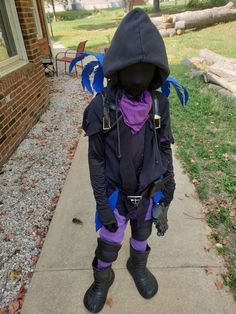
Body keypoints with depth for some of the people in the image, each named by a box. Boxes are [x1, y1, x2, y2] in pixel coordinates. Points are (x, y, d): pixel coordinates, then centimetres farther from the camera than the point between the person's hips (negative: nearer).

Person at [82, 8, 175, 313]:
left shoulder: (159, 105, -14)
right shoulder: (101, 108, -23)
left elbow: (164, 146, -1)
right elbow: (96, 159, -15)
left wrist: (169, 184, 6)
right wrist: (102, 205, -12)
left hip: (148, 192, 3)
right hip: (116, 194, -2)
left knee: (142, 233, 25)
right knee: (109, 242, 16)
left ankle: (138, 266, 57)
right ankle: (103, 278, 49)